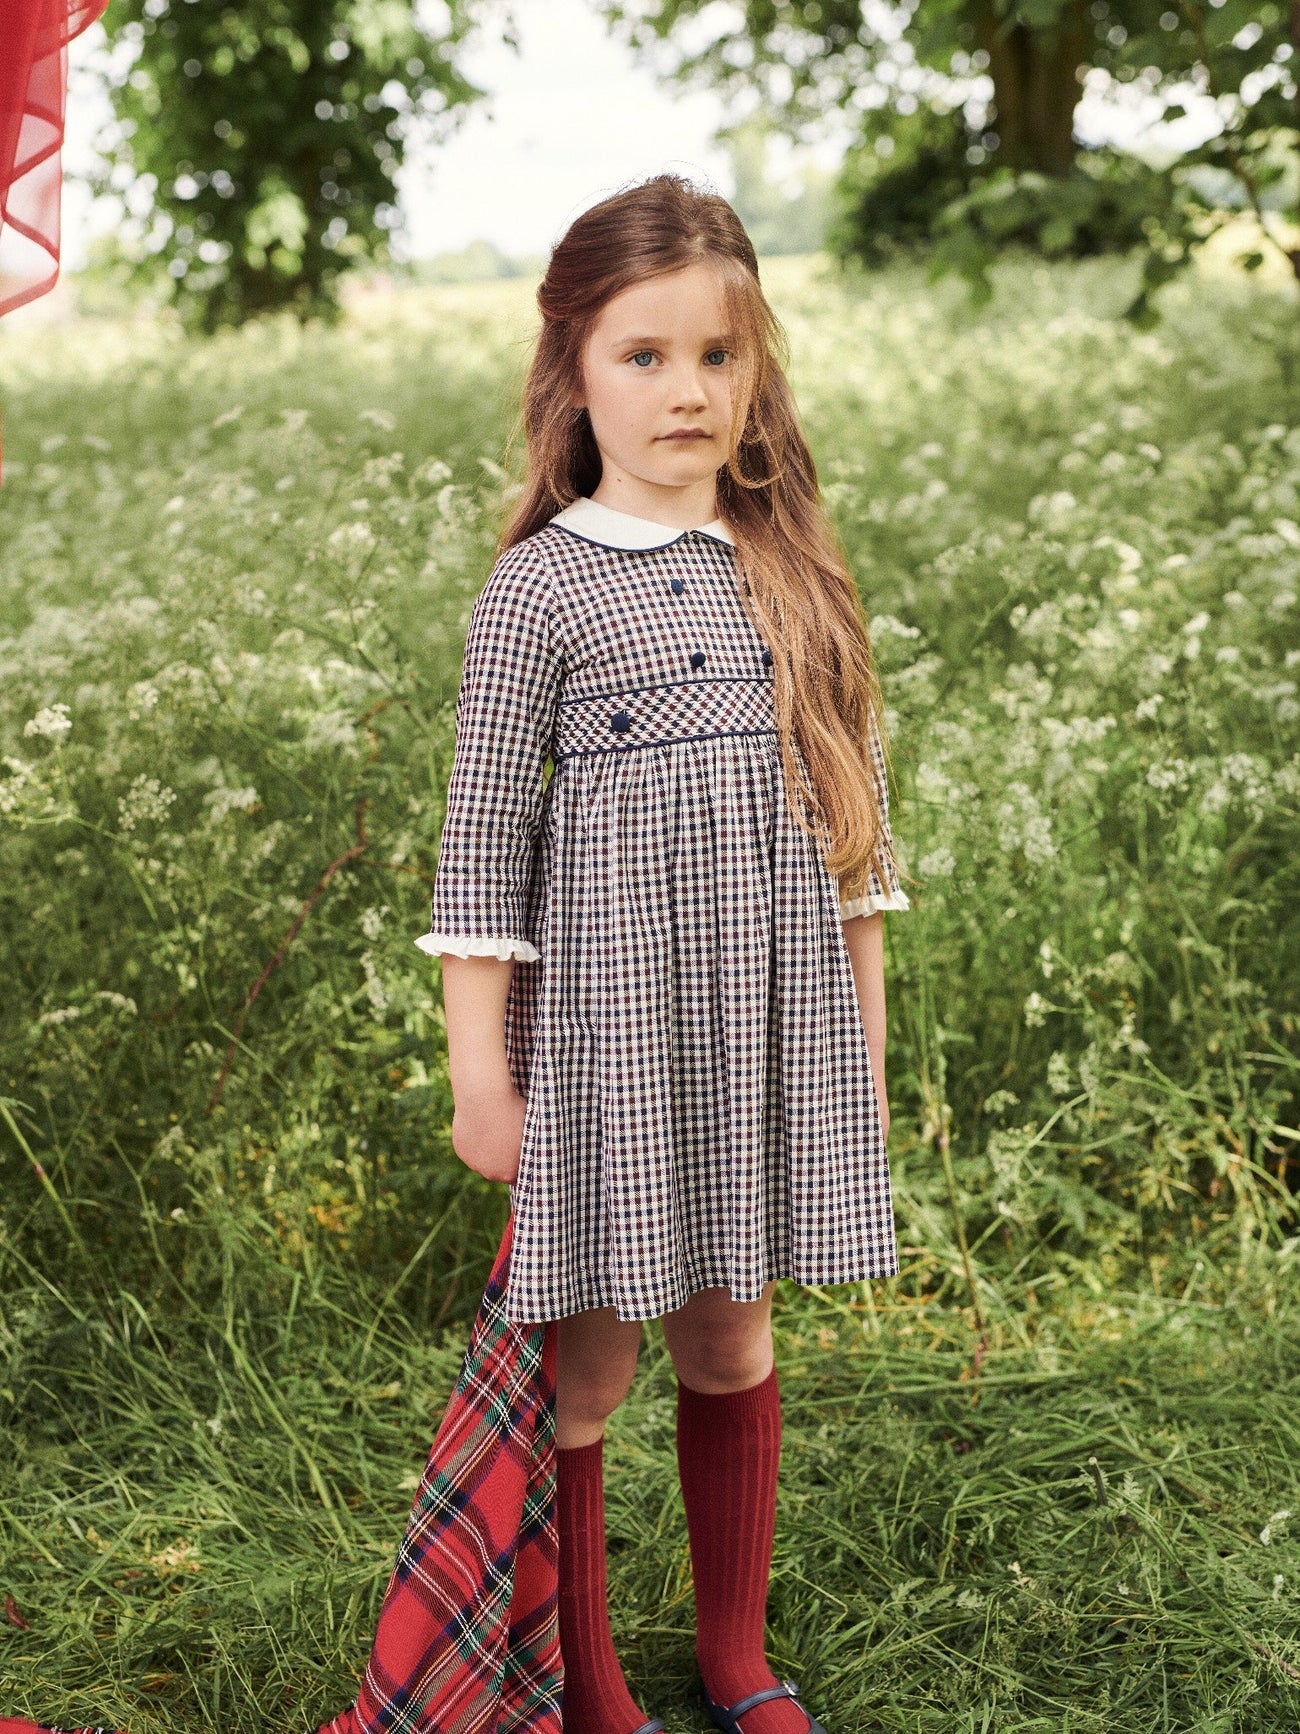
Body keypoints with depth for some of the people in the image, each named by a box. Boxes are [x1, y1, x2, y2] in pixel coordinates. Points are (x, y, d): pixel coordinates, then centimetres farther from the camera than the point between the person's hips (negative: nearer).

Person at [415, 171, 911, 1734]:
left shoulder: (791, 570, 7)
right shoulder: (537, 591, -6)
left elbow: (849, 808, 11)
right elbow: (484, 846, -6)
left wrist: (863, 1028, 11)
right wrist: (478, 1067, -8)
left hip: (770, 1019, 4)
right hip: (603, 1021, -4)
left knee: (731, 1338, 16)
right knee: (588, 1361, 6)